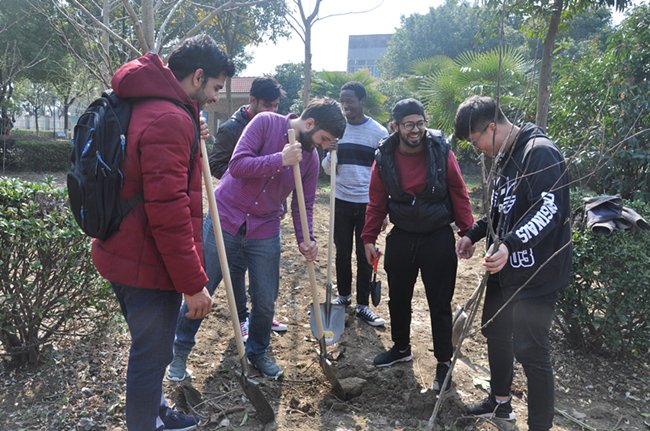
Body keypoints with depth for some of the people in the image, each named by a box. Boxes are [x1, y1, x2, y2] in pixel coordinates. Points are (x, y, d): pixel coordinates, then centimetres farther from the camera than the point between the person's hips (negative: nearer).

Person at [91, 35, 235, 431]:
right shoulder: (170, 120, -23)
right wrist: (194, 283, -22)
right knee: (151, 357, 7)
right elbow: (168, 212, -27)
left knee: (150, 350, 26)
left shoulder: (142, 108, 12)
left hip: (124, 257, 11)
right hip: (149, 265, -11)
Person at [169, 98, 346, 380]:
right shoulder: (266, 123, -12)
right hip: (226, 220, -3)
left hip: (265, 233, 4)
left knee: (265, 302, 9)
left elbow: (303, 205, 6)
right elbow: (238, 165, -20)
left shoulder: (311, 158, 1)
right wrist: (280, 160, -24)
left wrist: (304, 240, -8)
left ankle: (257, 353, 36)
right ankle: (180, 351, 29)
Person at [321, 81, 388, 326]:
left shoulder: (379, 132, -2)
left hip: (368, 204, -2)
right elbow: (328, 170, 8)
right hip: (342, 201, 3)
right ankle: (344, 295, 30)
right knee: (342, 252, 11)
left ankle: (363, 305, 13)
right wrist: (330, 154, -14)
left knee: (365, 256, 3)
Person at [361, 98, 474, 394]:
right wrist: (369, 238, 3)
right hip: (400, 237, 3)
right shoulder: (384, 158, -4)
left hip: (438, 238, -3)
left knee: (440, 304, 4)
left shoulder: (441, 152, -10)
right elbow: (376, 202, 4)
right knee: (398, 298, 17)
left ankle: (443, 362, 22)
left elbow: (459, 194, -3)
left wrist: (467, 233, -6)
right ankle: (401, 348, 40)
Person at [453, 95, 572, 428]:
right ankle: (500, 402, 42)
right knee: (495, 331, 21)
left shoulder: (539, 151, -18)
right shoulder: (505, 157, 12)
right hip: (505, 267, 10)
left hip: (536, 274, -10)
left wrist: (510, 244, -42)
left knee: (530, 350, -3)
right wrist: (473, 234, 14)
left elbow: (548, 211, -29)